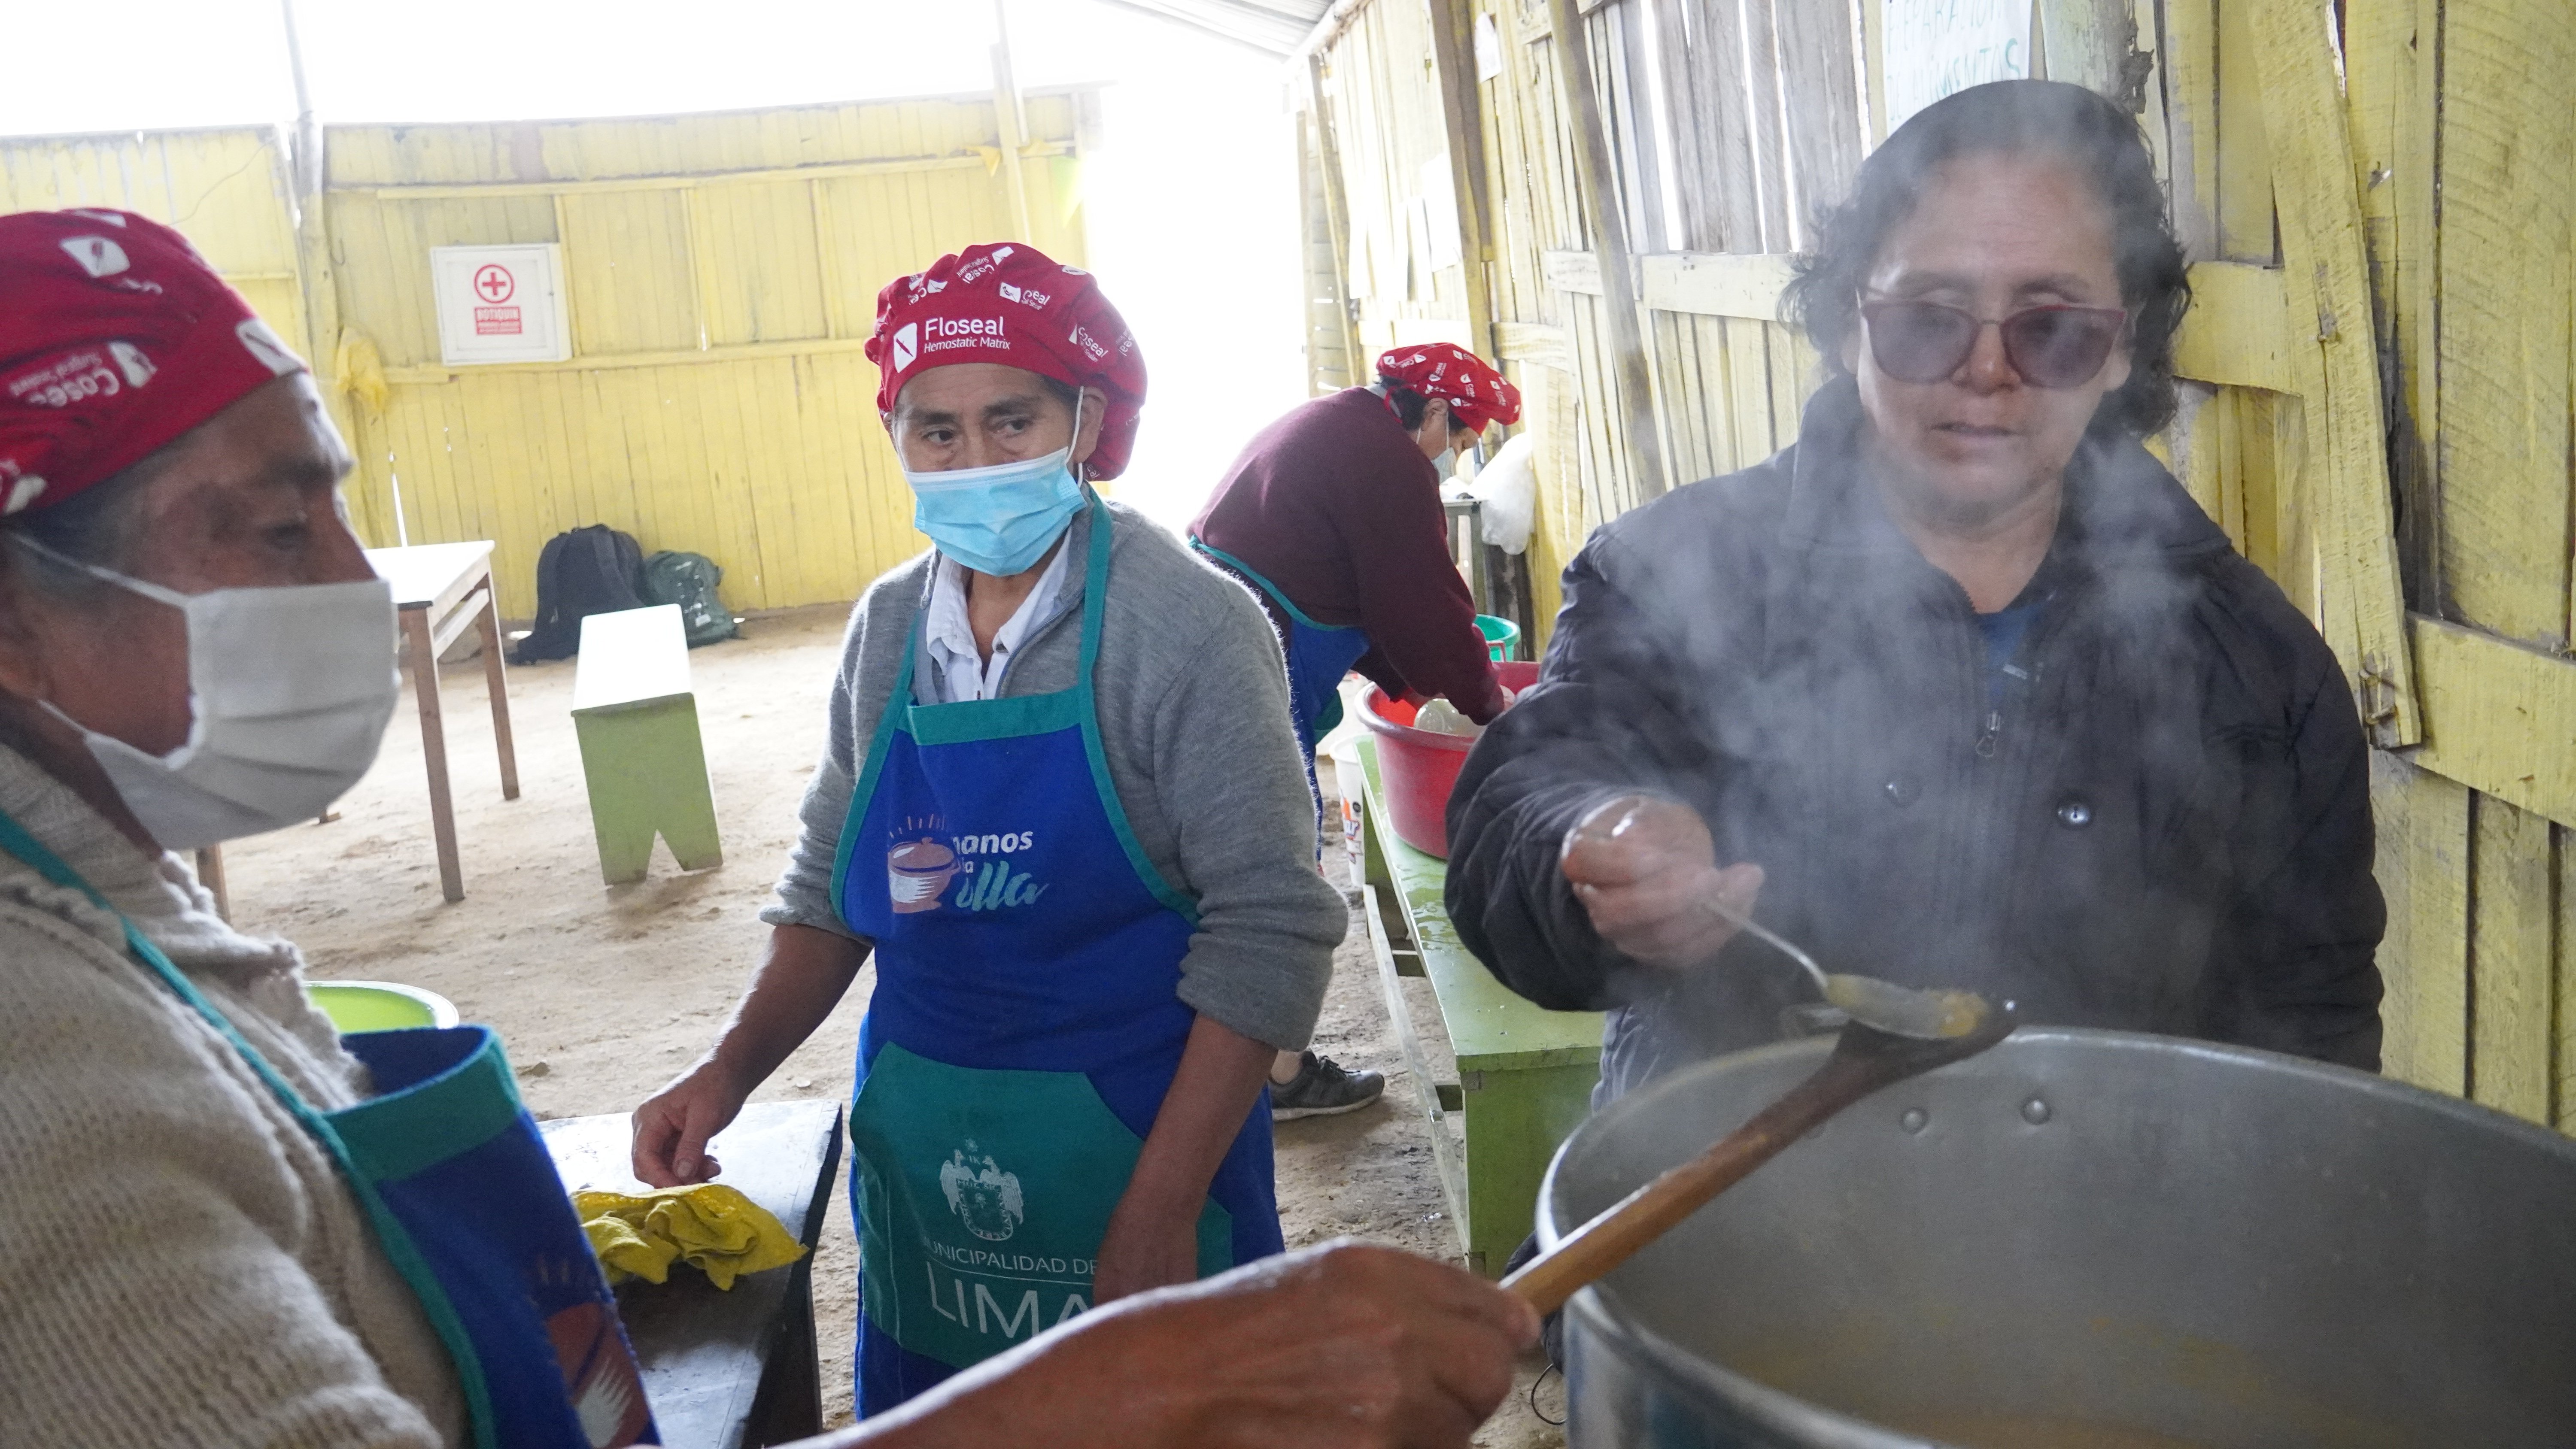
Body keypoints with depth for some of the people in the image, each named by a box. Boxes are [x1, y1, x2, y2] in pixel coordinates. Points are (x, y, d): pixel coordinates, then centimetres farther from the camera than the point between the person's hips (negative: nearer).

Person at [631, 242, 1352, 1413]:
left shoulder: (1188, 625, -14)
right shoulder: (888, 628, 2)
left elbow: (1268, 931, -16)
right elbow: (831, 888, 12)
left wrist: (1164, 1210, -18)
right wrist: (733, 1069, -2)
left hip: (1131, 1135, -5)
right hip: (919, 1137, 5)